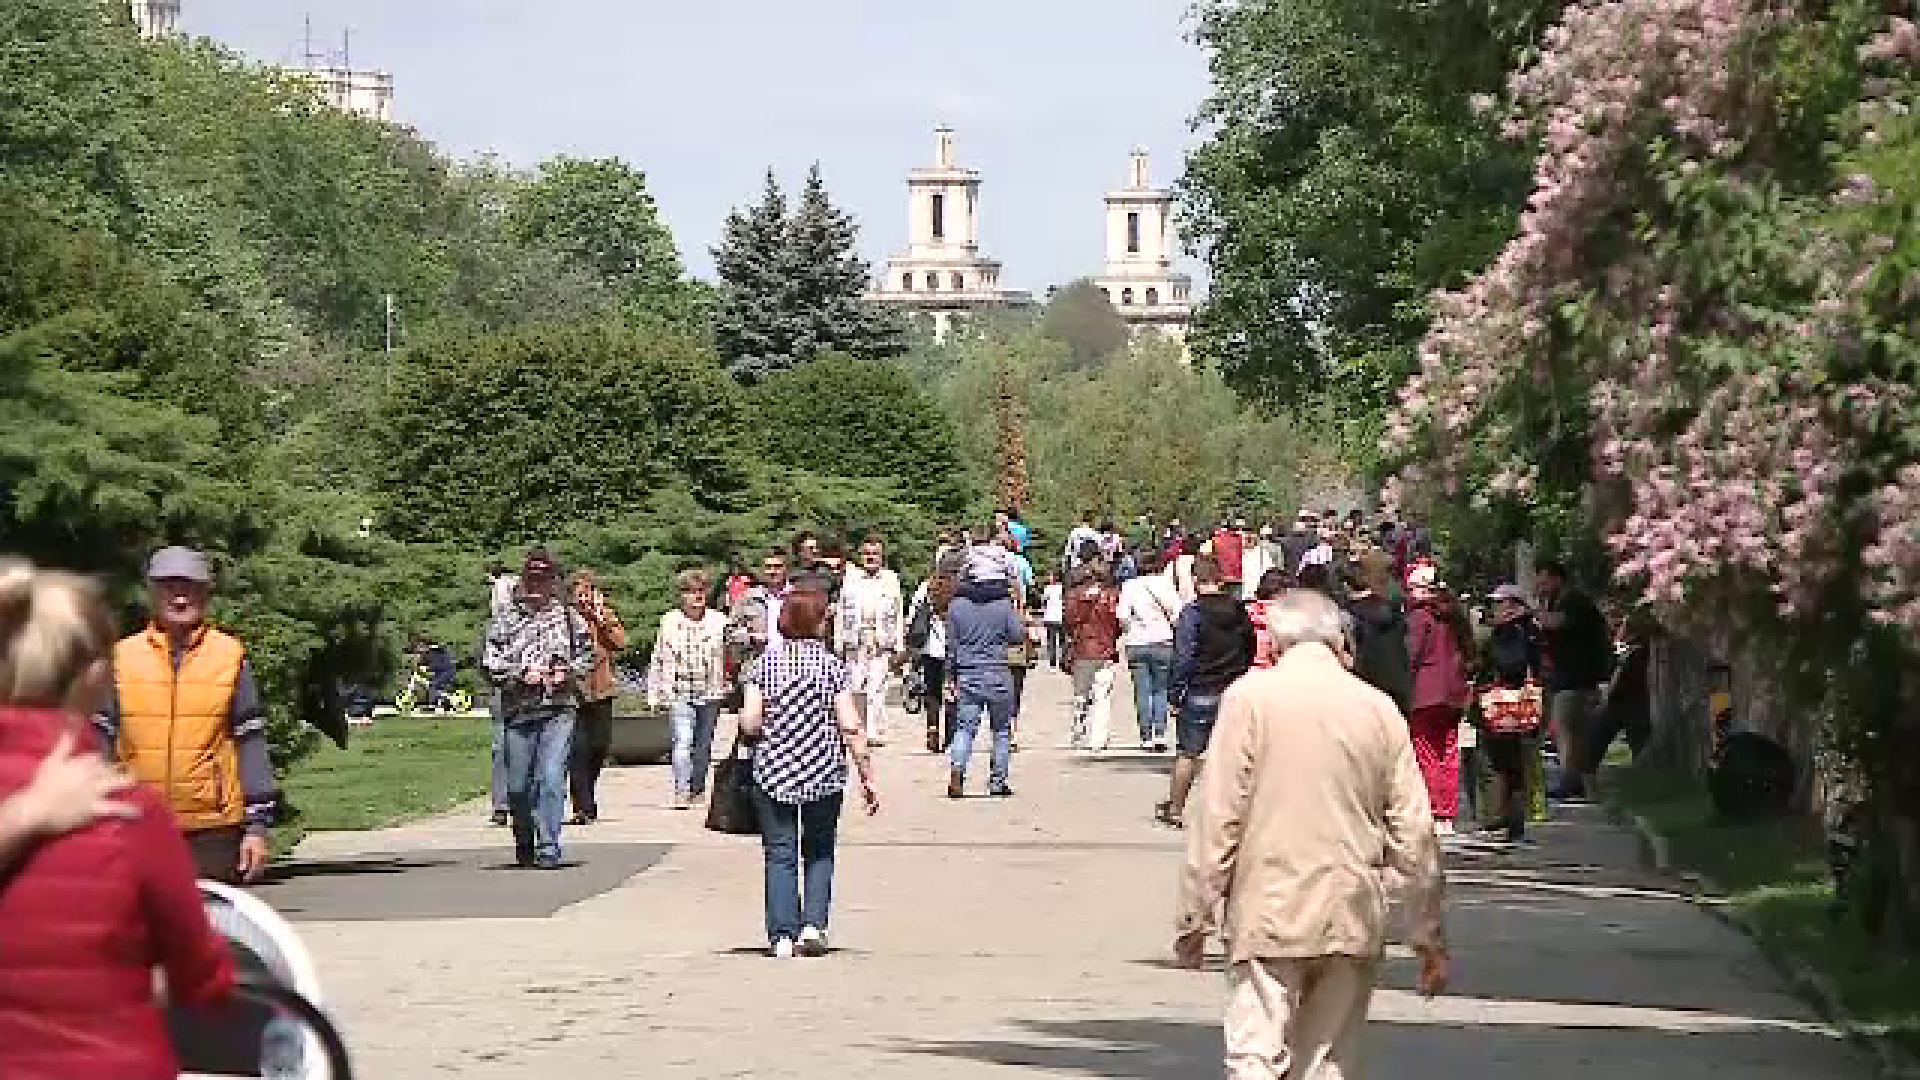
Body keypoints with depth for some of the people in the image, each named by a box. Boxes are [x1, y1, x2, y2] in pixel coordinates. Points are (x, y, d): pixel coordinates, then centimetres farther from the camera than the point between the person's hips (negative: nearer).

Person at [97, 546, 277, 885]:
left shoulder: (230, 657, 1)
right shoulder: (123, 657, 4)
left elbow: (250, 742, 2)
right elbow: (103, 743, 8)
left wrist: (257, 825, -2)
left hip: (214, 830, -1)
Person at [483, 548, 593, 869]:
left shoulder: (569, 617, 8)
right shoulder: (506, 620, 5)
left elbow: (587, 654, 15)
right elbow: (491, 664, 0)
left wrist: (568, 673, -3)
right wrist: (523, 674, -13)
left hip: (558, 712, -1)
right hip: (518, 711, 1)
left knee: (551, 778, -14)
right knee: (518, 785, 8)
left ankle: (549, 849, -11)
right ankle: (524, 845, 28)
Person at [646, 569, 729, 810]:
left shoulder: (718, 621, 0)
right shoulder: (669, 622, -1)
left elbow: (728, 655, 7)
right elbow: (657, 660, 6)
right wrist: (654, 694, 7)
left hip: (710, 693, 2)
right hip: (679, 692, -2)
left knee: (703, 744, 10)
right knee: (682, 741, -15)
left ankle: (697, 787, 26)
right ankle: (681, 791, -16)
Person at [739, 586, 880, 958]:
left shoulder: (766, 663, -3)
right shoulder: (831, 665, -6)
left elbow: (749, 724, -7)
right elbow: (851, 729, -9)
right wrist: (867, 777, -3)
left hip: (773, 773, 0)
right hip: (823, 774, 0)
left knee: (779, 853, 7)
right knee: (819, 853, 16)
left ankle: (782, 934, 0)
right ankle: (813, 925, 3)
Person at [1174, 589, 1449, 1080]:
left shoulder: (1250, 696, -2)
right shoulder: (1379, 708, 7)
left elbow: (1218, 817, -5)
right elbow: (1414, 834, 8)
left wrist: (1194, 915, 1)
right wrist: (1430, 935, 16)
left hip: (1270, 914, -3)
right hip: (1354, 921, 3)